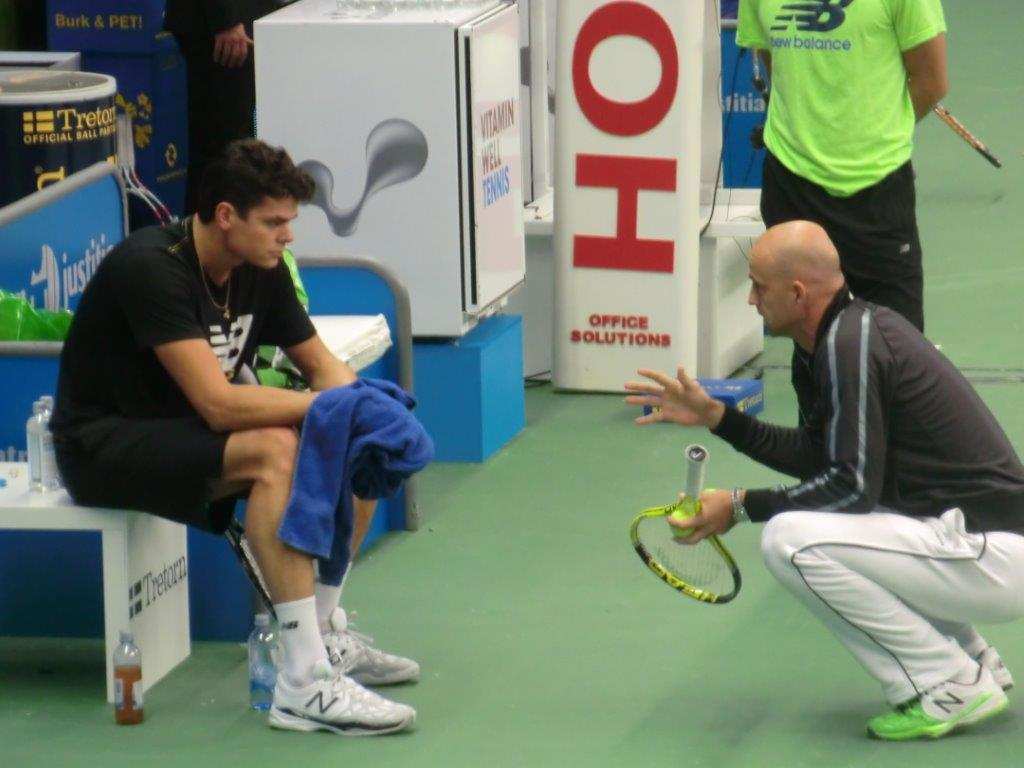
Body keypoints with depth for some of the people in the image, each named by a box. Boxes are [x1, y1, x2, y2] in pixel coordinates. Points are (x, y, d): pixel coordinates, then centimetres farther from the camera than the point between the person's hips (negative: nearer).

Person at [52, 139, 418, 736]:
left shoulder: (262, 271, 0)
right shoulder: (152, 268, -26)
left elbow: (321, 363, 10)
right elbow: (218, 403, -32)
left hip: (187, 432, 9)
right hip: (107, 446, -9)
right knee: (276, 451, -33)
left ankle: (325, 635, 7)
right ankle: (306, 683, -35)